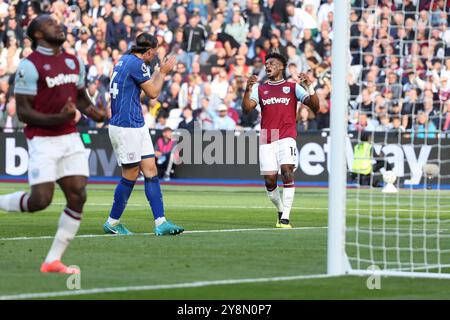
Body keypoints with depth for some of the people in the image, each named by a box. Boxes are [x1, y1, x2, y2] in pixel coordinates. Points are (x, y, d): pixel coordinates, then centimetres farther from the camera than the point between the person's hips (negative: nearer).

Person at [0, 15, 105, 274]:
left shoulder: (74, 62, 11)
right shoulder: (30, 66, -11)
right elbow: (23, 112, -12)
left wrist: (93, 112, 1)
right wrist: (57, 119, -25)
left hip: (70, 138, 7)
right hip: (43, 140, -6)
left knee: (78, 196, -4)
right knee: (41, 200, -13)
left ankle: (53, 260, 4)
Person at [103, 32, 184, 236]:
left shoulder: (124, 61, 15)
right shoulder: (136, 64, -15)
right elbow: (153, 93, -7)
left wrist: (158, 72, 30)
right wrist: (163, 72, 7)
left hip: (137, 126, 10)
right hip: (126, 127, -10)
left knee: (150, 171, 3)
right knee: (130, 175, -2)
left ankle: (160, 223, -2)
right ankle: (112, 223, 10)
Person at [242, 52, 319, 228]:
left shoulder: (293, 87, 9)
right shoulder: (260, 88, 16)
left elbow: (315, 106, 1)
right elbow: (247, 108, 1)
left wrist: (309, 88, -15)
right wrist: (248, 90, -13)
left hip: (286, 138, -3)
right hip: (266, 140, 3)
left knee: (287, 172, -19)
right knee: (270, 180, -2)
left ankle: (285, 218, -19)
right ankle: (281, 211, 22)